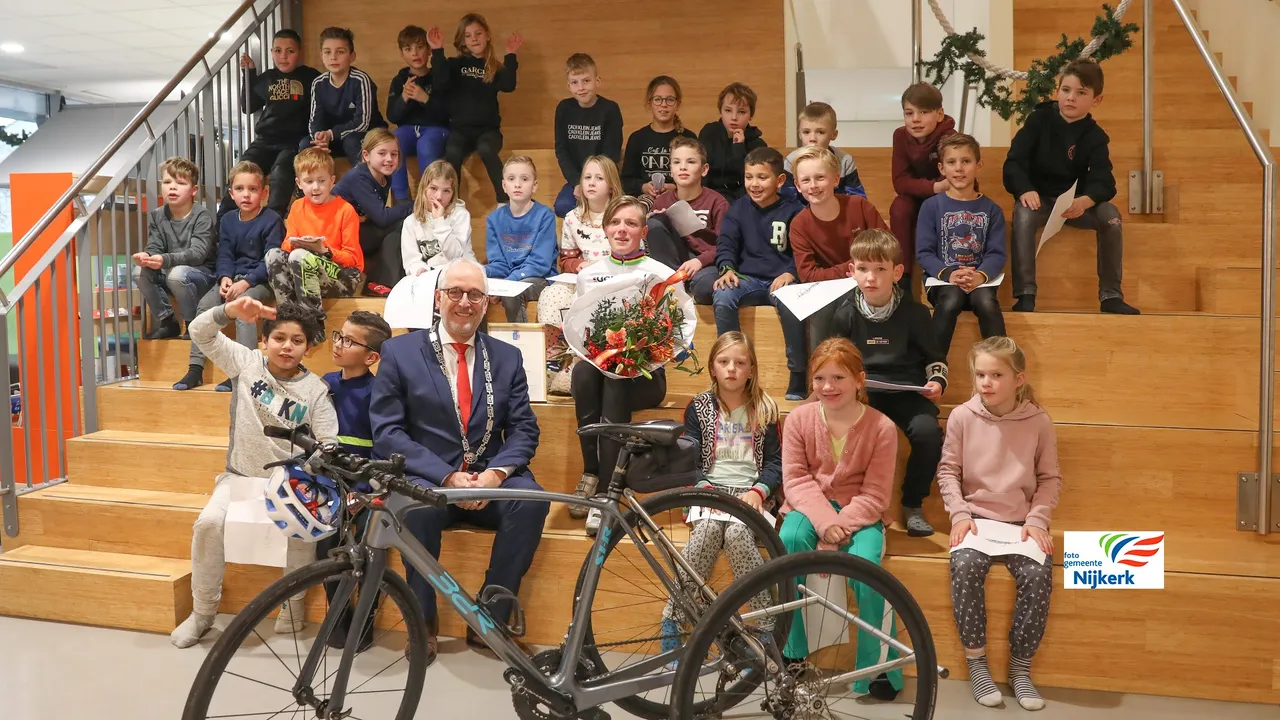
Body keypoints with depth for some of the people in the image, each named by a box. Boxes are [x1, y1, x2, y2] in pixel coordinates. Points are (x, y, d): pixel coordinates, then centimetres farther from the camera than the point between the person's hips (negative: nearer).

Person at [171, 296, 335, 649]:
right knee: (209, 522, -25)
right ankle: (202, 612, -5)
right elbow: (200, 332, -7)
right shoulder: (247, 362, 0)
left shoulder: (315, 390, -4)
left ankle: (293, 609, -6)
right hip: (241, 476, 2)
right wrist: (230, 311, -27)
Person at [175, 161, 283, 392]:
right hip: (234, 278, 6)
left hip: (260, 280, -6)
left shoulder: (271, 221, -7)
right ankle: (195, 369, -12)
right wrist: (225, 278, -14)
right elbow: (224, 255, 8)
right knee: (205, 305, -15)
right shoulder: (227, 221, 12)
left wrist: (246, 282, -24)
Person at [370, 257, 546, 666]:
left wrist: (495, 472, -16)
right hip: (426, 477, -2)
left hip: (490, 479, 2)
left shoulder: (507, 358, 13)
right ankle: (424, 623, -16)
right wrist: (448, 476, -17)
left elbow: (523, 429, 6)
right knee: (419, 504, -35)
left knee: (530, 500, -28)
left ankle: (490, 620, -14)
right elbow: (388, 431, -5)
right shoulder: (399, 352, 4)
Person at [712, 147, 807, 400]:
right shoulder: (738, 208, 11)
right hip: (748, 278, 3)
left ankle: (798, 375, -22)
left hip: (781, 279, -2)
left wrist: (790, 274, -20)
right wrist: (727, 269, -16)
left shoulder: (792, 211, 2)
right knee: (722, 297, -30)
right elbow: (726, 243, 4)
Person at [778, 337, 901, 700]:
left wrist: (839, 528, -24)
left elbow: (875, 495, -11)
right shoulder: (799, 419, -4)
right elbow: (795, 479, -8)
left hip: (859, 513, -1)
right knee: (790, 541, -32)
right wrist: (824, 521, -24)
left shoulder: (881, 427, -10)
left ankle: (878, 666, -8)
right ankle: (791, 652, -14)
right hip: (810, 507, 2)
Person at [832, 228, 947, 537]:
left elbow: (935, 358, 13)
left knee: (928, 431, -27)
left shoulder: (913, 313, 1)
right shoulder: (846, 313, 4)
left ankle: (912, 505, -4)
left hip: (906, 390, 0)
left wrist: (937, 382, -6)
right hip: (860, 391, 1)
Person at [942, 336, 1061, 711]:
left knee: (1038, 573, -27)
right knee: (965, 566, -29)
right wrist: (959, 513, -9)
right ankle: (976, 661, -12)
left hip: (1021, 521, 0)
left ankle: (1020, 666, -7)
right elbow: (948, 471, 3)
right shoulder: (962, 416, -4)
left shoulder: (1038, 421, -3)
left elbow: (1050, 478, 4)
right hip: (976, 517, 0)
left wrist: (1037, 519, -9)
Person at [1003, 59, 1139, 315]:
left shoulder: (1095, 136, -3)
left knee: (1110, 215, -24)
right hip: (1038, 197, -2)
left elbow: (1103, 181, -15)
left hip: (1077, 200, 2)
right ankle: (1025, 294, -33)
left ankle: (1111, 295, -14)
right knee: (1023, 215, -35)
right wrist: (1025, 190, -34)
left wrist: (1085, 201, -39)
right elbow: (1014, 162, -13)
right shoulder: (1039, 119, -4)